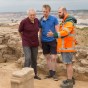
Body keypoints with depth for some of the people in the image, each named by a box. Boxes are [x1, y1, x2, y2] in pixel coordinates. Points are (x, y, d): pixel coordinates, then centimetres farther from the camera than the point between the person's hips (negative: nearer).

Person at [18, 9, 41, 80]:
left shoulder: (37, 21, -1)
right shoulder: (24, 22, -15)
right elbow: (20, 31, 0)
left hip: (35, 43, 5)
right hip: (26, 44, -5)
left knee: (34, 59, 13)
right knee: (28, 59, -16)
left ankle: (35, 74, 26)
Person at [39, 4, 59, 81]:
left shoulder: (54, 19, -5)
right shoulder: (41, 20, 3)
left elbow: (57, 30, -2)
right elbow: (40, 32, 10)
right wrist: (40, 41, 11)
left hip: (52, 41, -3)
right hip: (44, 41, 3)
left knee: (53, 58, -3)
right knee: (47, 58, 10)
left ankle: (54, 74, 11)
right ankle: (50, 73, 22)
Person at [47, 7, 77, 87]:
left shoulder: (69, 21, -14)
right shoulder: (64, 21, 18)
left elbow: (65, 32, -28)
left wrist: (54, 34, -37)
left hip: (67, 46, -10)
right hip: (64, 46, 10)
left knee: (68, 63, -5)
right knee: (68, 63, 14)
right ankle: (70, 79, 24)